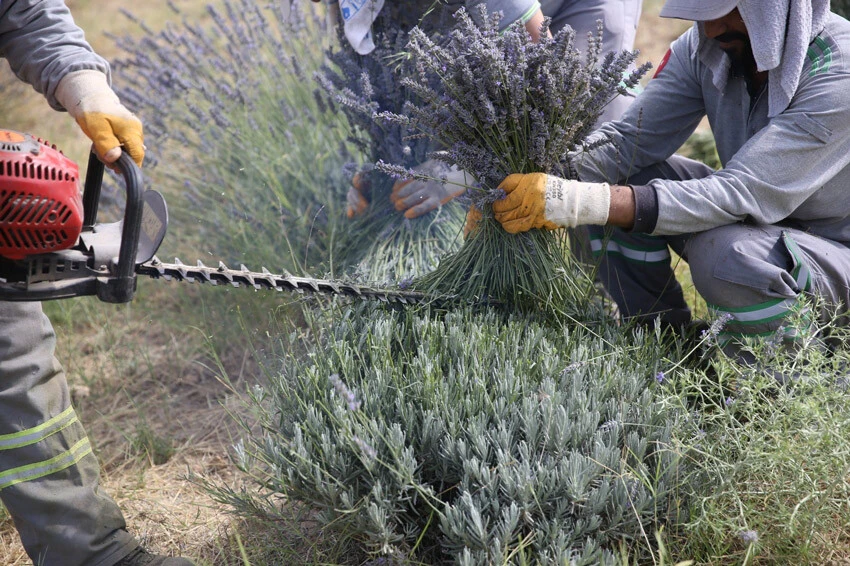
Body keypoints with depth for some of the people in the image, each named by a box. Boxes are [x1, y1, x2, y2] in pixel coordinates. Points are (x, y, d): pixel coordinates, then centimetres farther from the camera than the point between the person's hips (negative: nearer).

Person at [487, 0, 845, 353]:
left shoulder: (837, 73, -30)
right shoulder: (703, 48, -10)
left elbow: (739, 194, -37)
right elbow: (625, 139, -13)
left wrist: (582, 203, -45)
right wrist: (545, 181, -33)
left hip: (835, 249, -6)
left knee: (721, 254, -37)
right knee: (618, 177, -13)